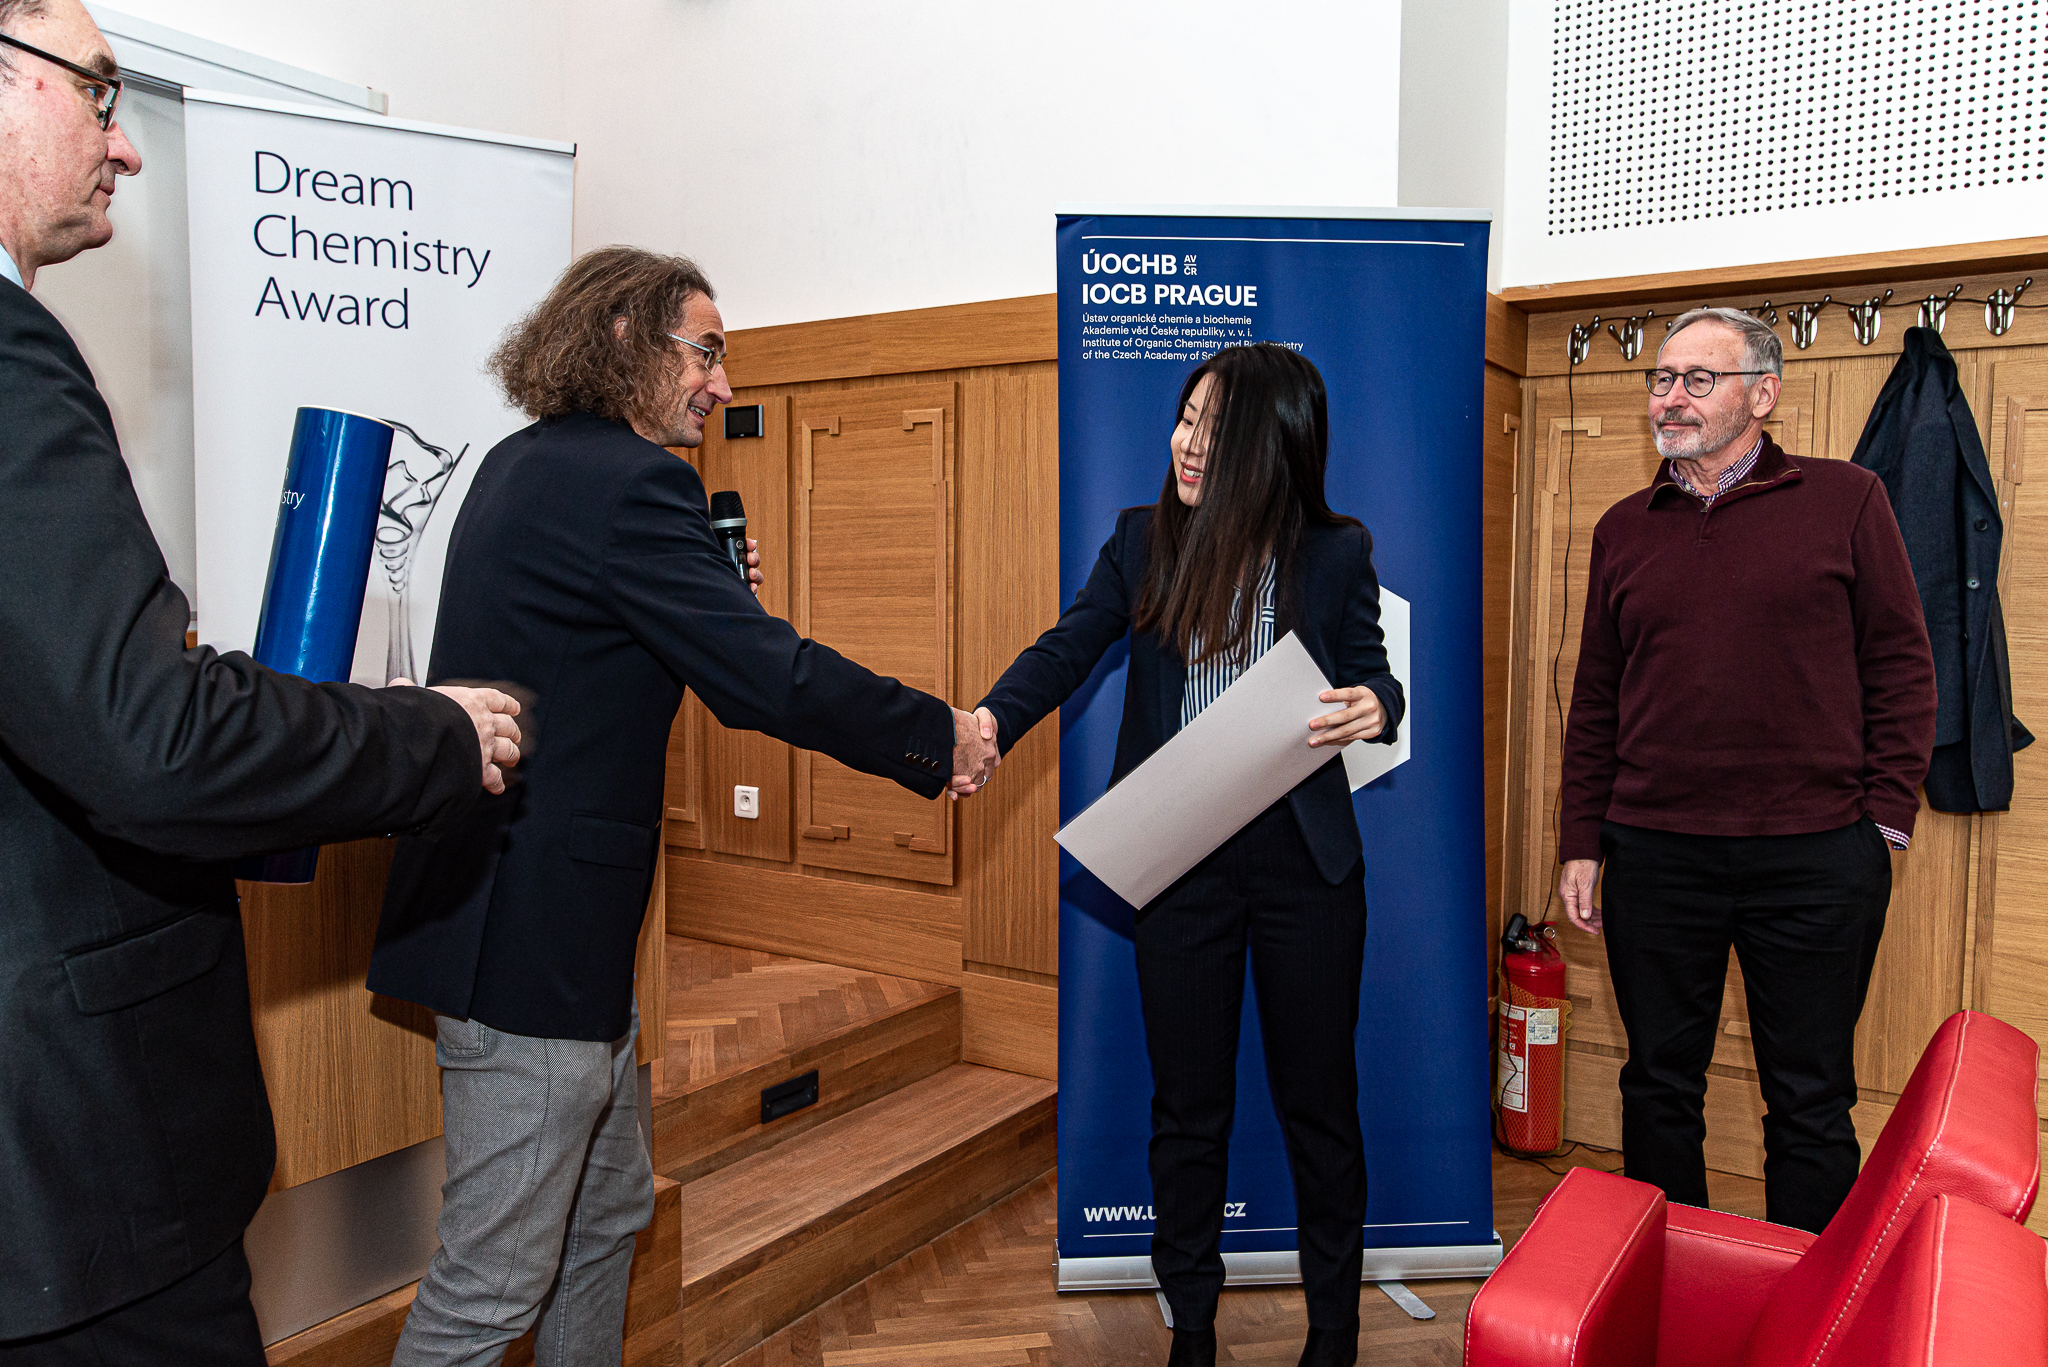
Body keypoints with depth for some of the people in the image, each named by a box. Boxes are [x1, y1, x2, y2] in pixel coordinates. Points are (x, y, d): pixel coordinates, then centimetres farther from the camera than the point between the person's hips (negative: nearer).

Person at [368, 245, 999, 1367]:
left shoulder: (524, 464, 14)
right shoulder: (626, 481, -18)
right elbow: (768, 676, -21)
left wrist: (715, 585, 9)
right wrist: (939, 738, -10)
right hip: (530, 933, -11)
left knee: (606, 1215, 23)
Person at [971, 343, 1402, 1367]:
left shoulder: (1336, 552, 0)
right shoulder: (1142, 540, 2)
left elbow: (1371, 677, 5)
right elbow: (1067, 651, -6)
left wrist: (1376, 706, -20)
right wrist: (990, 722, -25)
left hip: (1304, 860, 0)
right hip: (1178, 860, 1)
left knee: (1316, 1098, 13)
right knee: (1186, 1105, 13)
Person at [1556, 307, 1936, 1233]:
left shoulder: (1845, 502, 3)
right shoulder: (1624, 529, 10)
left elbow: (1901, 667, 2)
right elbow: (1596, 699, 10)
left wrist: (1886, 818, -5)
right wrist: (1580, 843, 6)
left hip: (1817, 857, -2)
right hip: (1654, 853, 3)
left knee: (1810, 1102, 9)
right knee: (1659, 1087, 13)